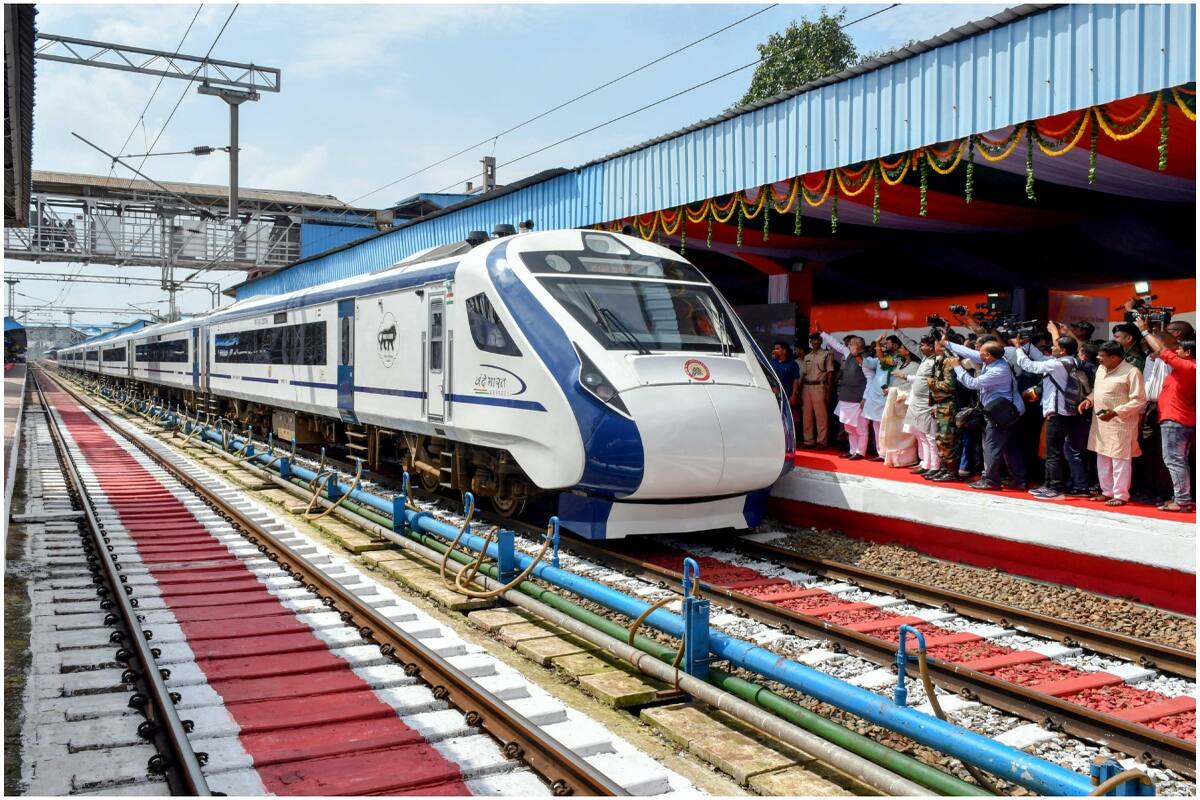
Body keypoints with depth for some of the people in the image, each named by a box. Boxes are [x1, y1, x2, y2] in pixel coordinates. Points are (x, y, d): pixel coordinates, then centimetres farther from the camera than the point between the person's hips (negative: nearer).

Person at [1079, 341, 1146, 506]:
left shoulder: (1132, 372, -15)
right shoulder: (1101, 369, 10)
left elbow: (1139, 400, -17)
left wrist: (1115, 412, -25)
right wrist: (1089, 400, 3)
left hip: (1120, 424, -8)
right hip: (1100, 423, 8)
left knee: (1119, 460, -2)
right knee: (1102, 459, 15)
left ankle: (1121, 496, 6)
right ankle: (1107, 492, 26)